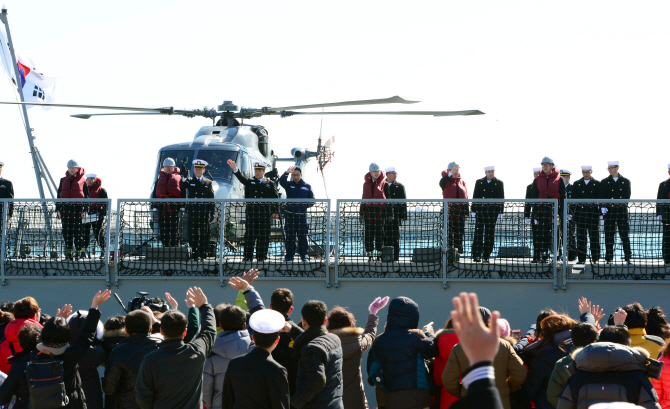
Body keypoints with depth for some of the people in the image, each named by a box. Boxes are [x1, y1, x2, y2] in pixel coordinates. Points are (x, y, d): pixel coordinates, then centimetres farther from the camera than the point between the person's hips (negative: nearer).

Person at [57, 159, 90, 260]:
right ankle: (69, 252, 9)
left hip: (78, 208, -3)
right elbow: (59, 195, 15)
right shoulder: (63, 180, 14)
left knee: (78, 232, -3)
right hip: (65, 209, 3)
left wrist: (85, 210, -3)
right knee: (67, 232, 3)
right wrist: (58, 209, 8)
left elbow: (86, 196, 4)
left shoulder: (82, 180, 4)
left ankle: (79, 251, 3)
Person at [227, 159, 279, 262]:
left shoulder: (270, 184, 11)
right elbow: (241, 178, -9)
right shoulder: (250, 182, 11)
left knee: (263, 236, 2)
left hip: (265, 214, 0)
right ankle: (248, 256, 1)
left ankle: (261, 256, 9)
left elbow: (275, 198, 9)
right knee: (250, 235, -2)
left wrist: (275, 211, 1)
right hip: (251, 213, 0)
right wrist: (235, 169, -27)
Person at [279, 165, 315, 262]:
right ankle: (289, 256, 5)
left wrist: (305, 205, -9)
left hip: (302, 215, 0)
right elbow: (281, 181, -14)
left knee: (302, 236, 0)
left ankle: (304, 256, 7)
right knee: (290, 236, 1)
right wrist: (286, 173, -31)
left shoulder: (307, 186, 11)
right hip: (290, 215, 0)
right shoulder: (289, 185, 8)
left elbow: (312, 201, 11)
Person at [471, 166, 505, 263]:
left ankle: (486, 256, 9)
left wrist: (500, 212, -1)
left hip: (492, 212, 0)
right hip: (480, 211, 0)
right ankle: (477, 255, -7)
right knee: (478, 233, -7)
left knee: (490, 234, 3)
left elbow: (501, 199, 5)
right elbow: (475, 197, 9)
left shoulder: (499, 183, 6)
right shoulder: (479, 182, 8)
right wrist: (474, 211, 4)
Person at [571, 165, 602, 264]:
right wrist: (570, 212, 2)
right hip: (580, 213, 2)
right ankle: (581, 258, 8)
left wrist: (601, 212, -4)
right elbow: (573, 199, 9)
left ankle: (595, 258, 6)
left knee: (594, 237, 0)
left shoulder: (597, 184, 6)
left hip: (593, 213, -2)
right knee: (581, 237, 3)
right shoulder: (577, 184, 12)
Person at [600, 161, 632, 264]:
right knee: (609, 236, 0)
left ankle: (628, 258, 0)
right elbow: (602, 197, 2)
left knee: (625, 236, -3)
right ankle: (609, 259, 5)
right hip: (609, 212, 0)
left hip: (622, 212, 0)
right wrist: (603, 207, -14)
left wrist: (621, 205, -5)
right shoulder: (604, 182, 8)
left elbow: (627, 197, 8)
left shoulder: (625, 182, 9)